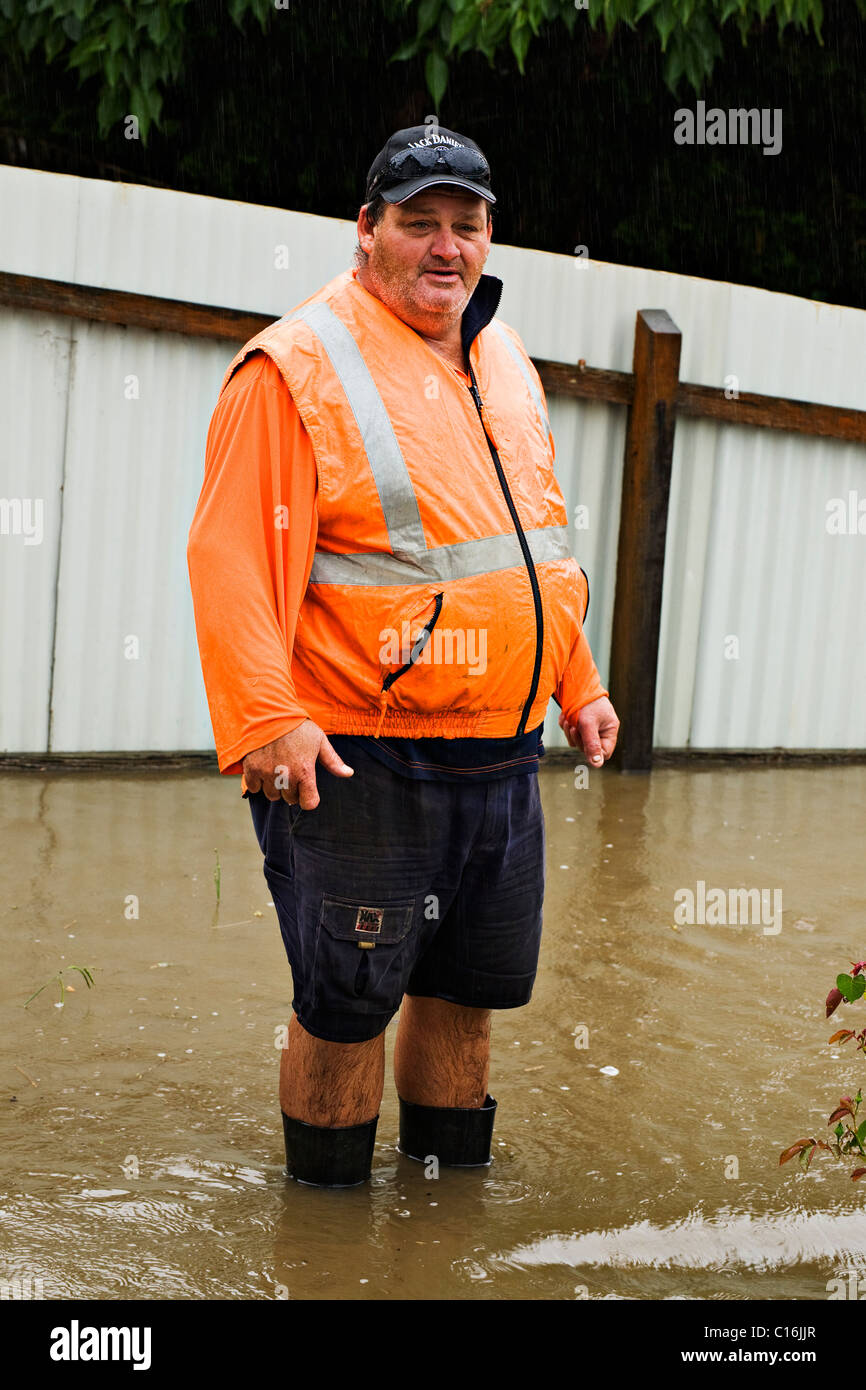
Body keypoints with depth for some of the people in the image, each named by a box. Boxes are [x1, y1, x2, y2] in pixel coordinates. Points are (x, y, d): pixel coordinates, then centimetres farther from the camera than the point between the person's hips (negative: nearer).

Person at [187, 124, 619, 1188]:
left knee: (469, 983, 17)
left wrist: (576, 687, 25)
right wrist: (262, 720, -26)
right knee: (349, 999, 2)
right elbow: (231, 556, -17)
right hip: (360, 762, -7)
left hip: (503, 756, 7)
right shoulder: (298, 366, -11)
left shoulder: (503, 360, 14)